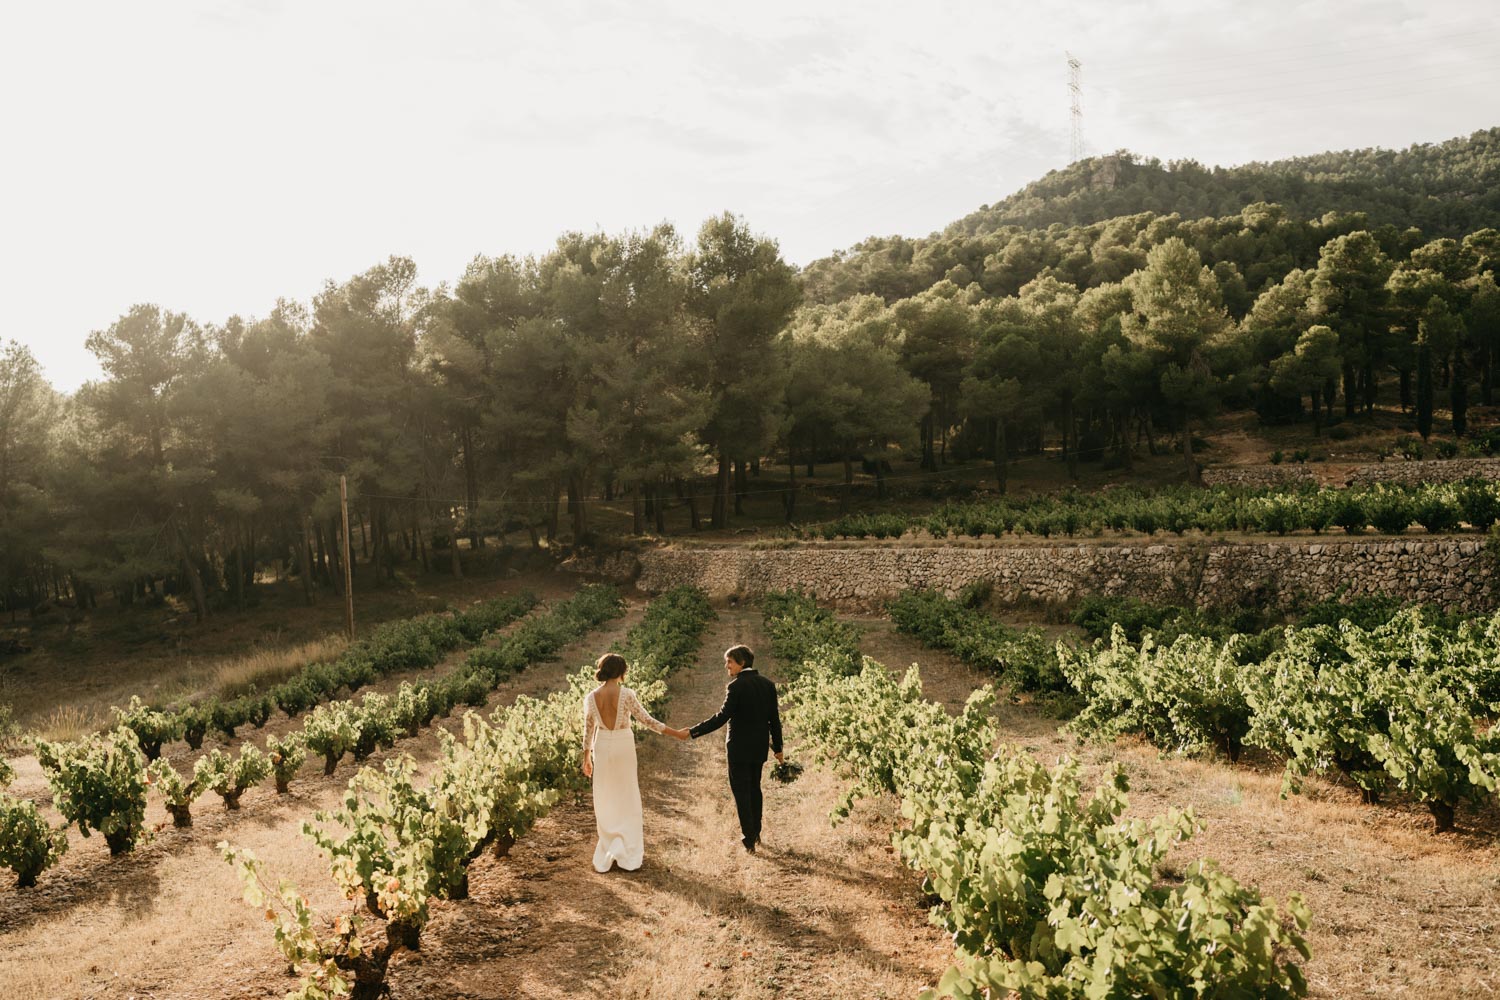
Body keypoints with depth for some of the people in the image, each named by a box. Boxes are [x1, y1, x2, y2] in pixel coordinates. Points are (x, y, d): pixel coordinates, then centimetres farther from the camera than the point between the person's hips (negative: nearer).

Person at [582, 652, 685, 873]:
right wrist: (673, 732, 0)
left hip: (602, 747, 2)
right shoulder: (626, 694, -13)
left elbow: (588, 730, 3)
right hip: (624, 746, -2)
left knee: (605, 800, 13)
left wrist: (586, 757, 14)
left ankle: (608, 853, 19)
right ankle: (630, 852, 16)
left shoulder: (591, 697, -4)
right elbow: (646, 720, -9)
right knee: (627, 799, 10)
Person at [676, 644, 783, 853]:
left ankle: (749, 840, 4)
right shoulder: (768, 685, 3)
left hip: (740, 747, -6)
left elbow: (722, 717, -25)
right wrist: (777, 748, 14)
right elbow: (774, 719, 6)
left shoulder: (736, 686, -16)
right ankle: (756, 833, 30)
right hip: (760, 747, 7)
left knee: (741, 792, 2)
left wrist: (692, 732, -26)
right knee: (754, 789, 21)